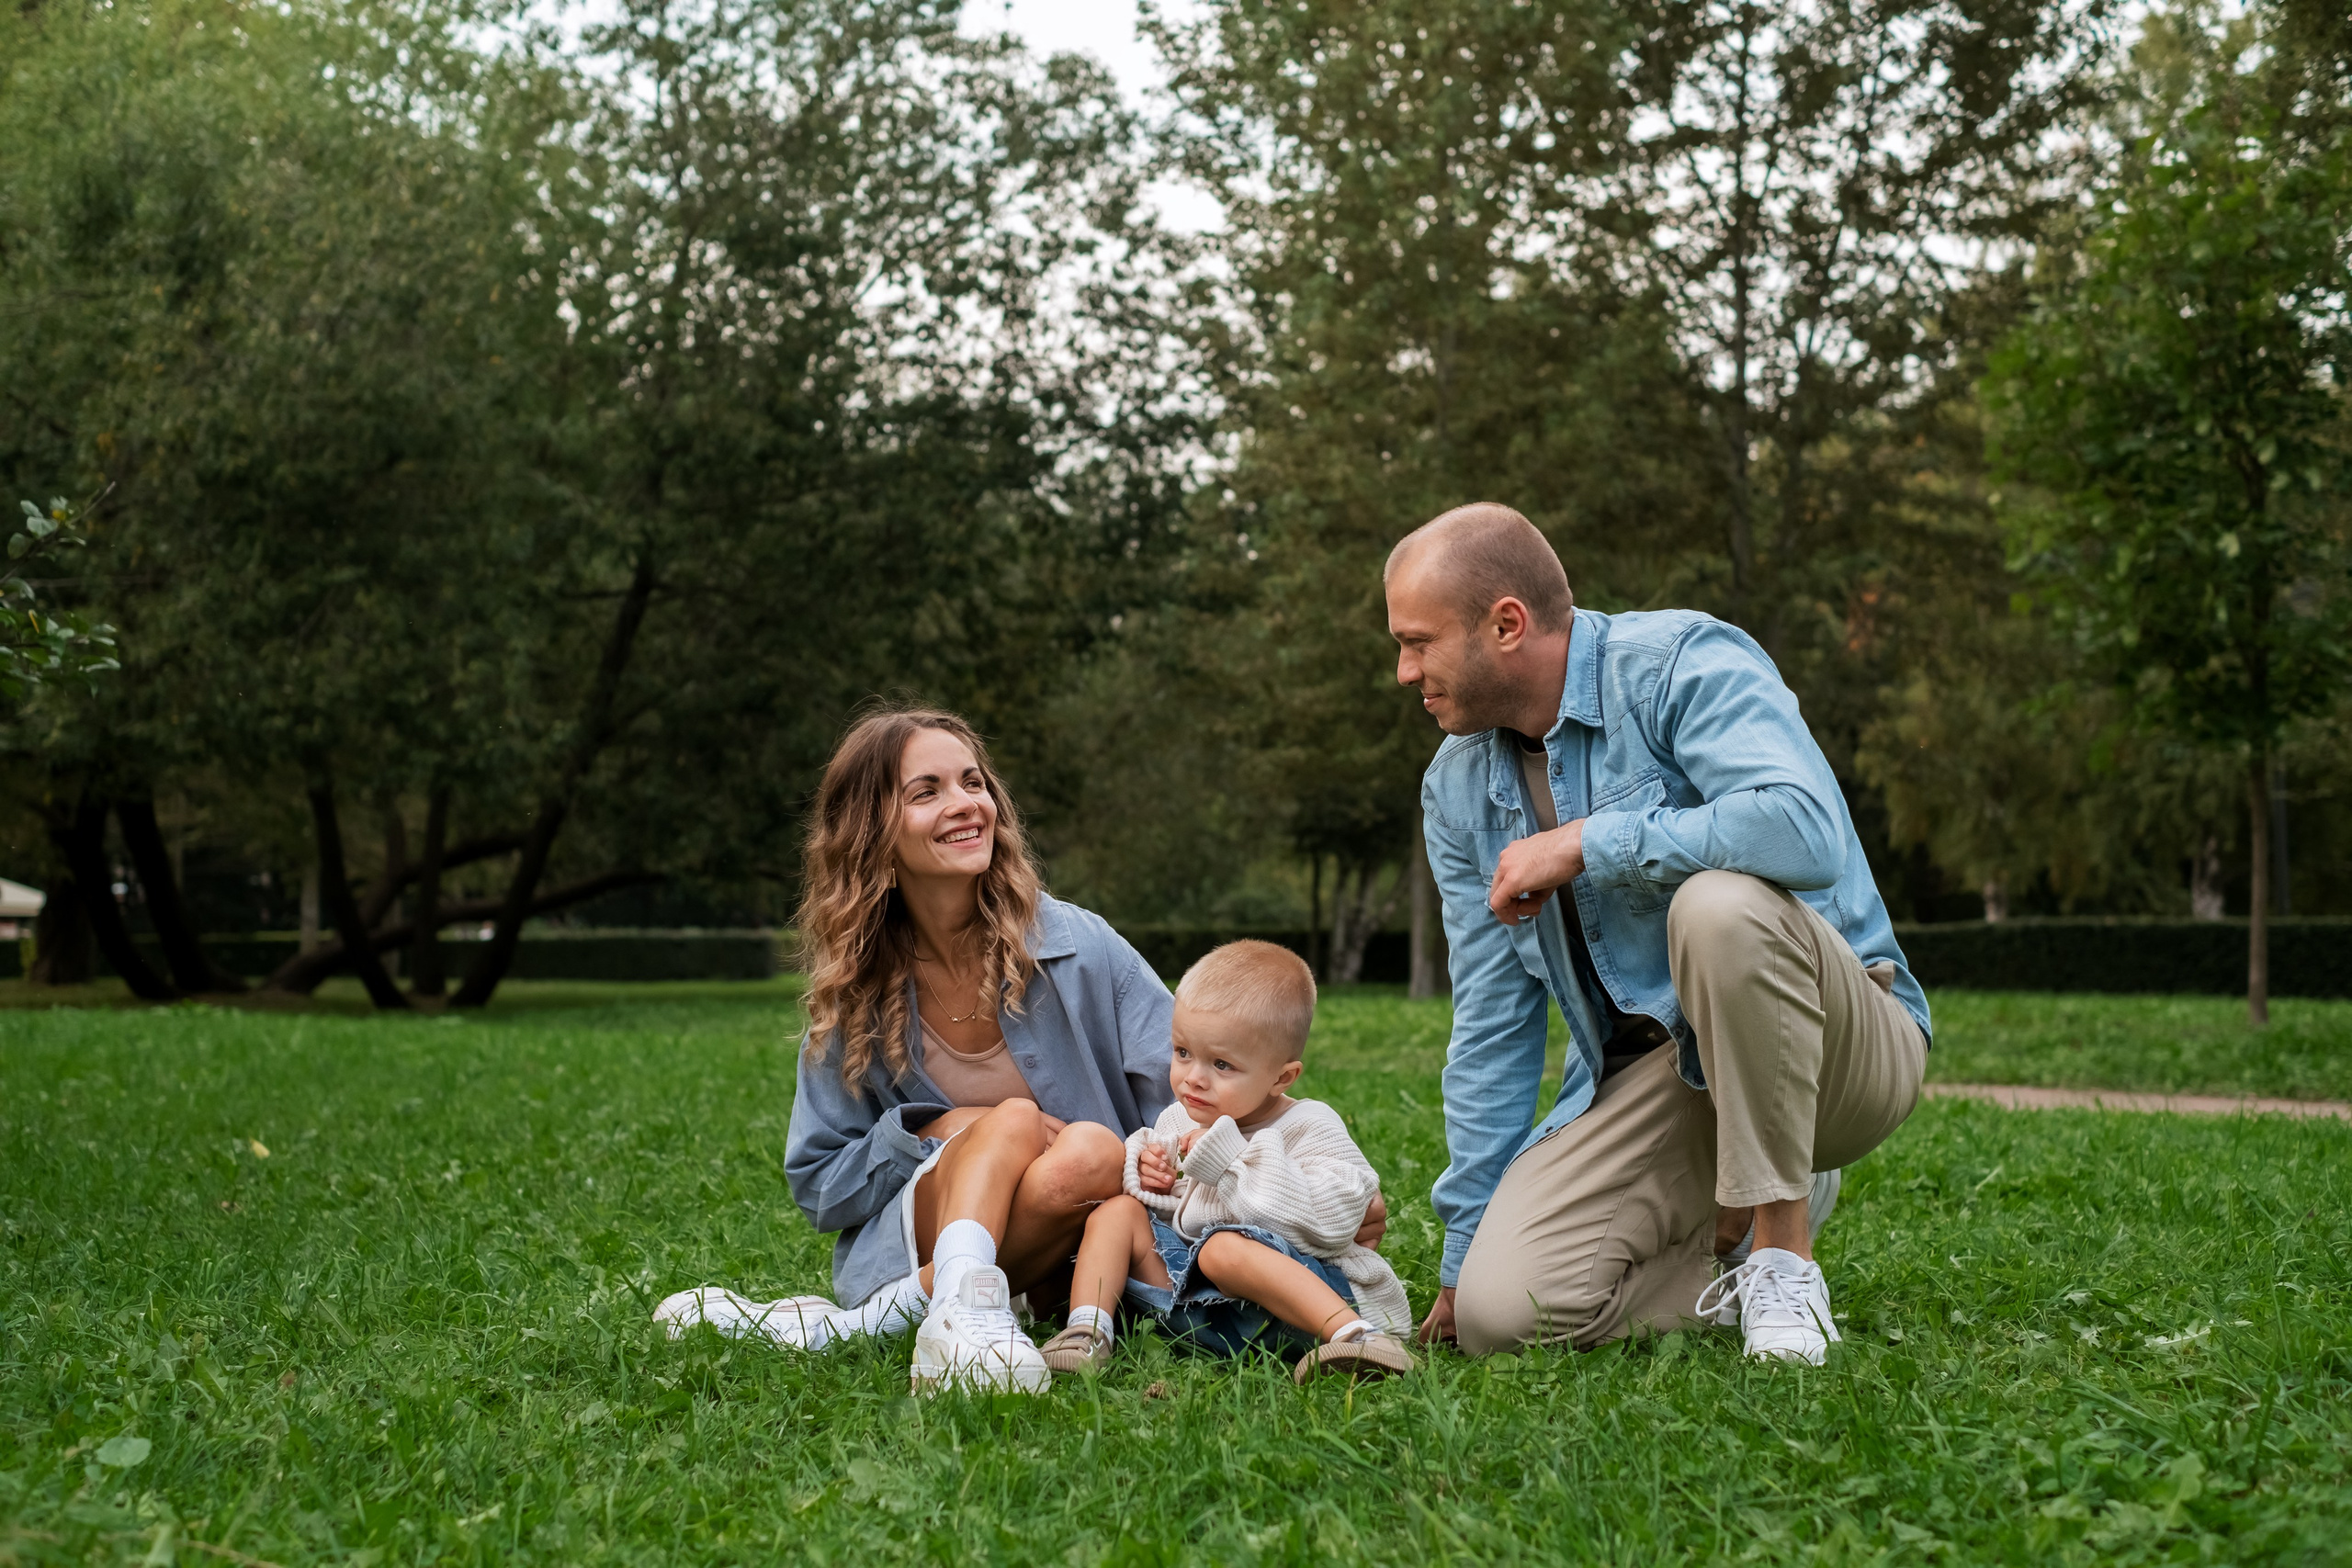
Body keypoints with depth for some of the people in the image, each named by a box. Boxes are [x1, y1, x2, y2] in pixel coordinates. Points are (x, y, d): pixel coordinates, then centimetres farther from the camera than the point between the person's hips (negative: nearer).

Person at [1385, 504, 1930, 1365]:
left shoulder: (1680, 663, -14)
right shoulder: (1458, 786, 6)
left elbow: (1809, 832, -34)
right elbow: (1490, 1026, 10)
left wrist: (1586, 843, -25)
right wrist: (1464, 1252, 9)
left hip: (1838, 1045, -5)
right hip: (1647, 1081, 5)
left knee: (1718, 905, -38)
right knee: (1500, 1308, -18)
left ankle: (1782, 1261, -21)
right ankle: (1739, 1213, 9)